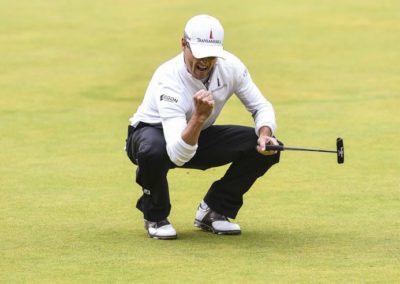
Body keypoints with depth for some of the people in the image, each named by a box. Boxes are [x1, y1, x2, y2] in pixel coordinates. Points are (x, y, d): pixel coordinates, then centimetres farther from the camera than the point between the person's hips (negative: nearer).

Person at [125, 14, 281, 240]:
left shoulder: (230, 66, -19)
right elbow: (178, 155, -44)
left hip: (200, 137, 5)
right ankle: (155, 218, -11)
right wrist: (199, 117, -59)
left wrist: (265, 134, -28)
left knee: (267, 149, -15)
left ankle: (214, 211, 2)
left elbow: (261, 107, -5)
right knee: (153, 151, -43)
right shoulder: (168, 80, -36)